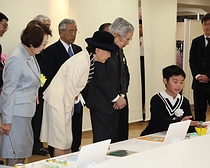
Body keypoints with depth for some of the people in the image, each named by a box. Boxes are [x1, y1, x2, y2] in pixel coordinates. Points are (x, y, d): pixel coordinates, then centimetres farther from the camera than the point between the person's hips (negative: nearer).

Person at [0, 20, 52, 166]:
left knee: (26, 147, 15)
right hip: (16, 112, -9)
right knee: (15, 154, -3)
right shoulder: (16, 59, -18)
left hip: (26, 109, 9)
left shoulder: (30, 55, 8)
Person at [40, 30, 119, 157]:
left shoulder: (89, 60, 5)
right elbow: (70, 87, -22)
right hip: (57, 100, -9)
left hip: (65, 99, 9)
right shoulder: (81, 61, -23)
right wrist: (68, 111, -14)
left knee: (67, 141, 14)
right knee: (60, 142, -4)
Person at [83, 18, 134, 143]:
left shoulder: (119, 50, 15)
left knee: (119, 140, 8)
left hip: (118, 104, 9)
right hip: (103, 105, -9)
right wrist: (116, 98, -13)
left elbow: (125, 74, 19)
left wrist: (122, 95, 3)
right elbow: (100, 79, -19)